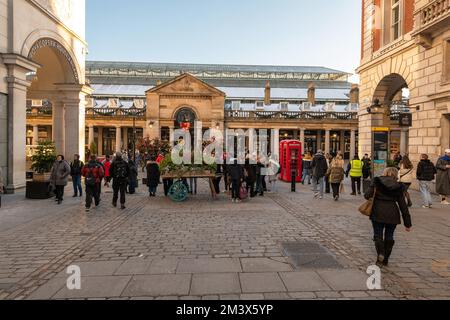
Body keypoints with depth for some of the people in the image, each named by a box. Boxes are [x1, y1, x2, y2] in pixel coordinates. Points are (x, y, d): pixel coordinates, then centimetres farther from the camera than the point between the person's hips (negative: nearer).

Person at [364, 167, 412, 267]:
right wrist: (408, 223, 11)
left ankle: (380, 253, -15)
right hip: (392, 214, 2)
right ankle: (385, 260, 20)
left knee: (378, 234, 8)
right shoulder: (398, 187, 7)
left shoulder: (377, 182, 3)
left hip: (378, 213, -2)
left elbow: (367, 195, -8)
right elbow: (403, 206, 7)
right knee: (389, 236, 14)